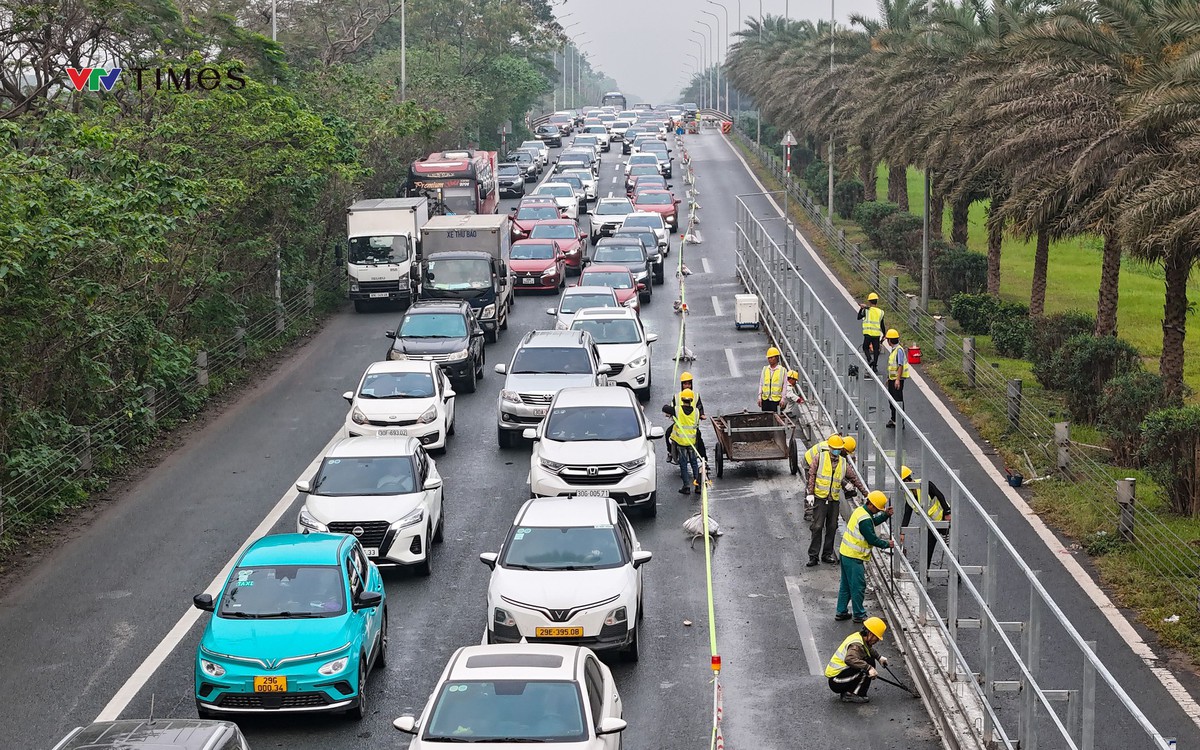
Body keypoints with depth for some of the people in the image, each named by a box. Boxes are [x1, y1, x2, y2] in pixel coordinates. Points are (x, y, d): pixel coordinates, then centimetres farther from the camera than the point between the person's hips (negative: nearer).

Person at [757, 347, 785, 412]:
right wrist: (759, 397, 7)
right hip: (765, 399, 3)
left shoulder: (782, 370, 2)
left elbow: (784, 386, 3)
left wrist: (783, 399, -4)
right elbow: (761, 384, 13)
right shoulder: (765, 369, 11)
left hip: (776, 399, -3)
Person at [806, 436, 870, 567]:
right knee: (818, 527, -7)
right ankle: (813, 555, -3)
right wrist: (810, 493, -9)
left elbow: (854, 478, 17)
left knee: (832, 527, 7)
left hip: (834, 500, 4)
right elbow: (811, 475, -3)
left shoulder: (844, 463, 9)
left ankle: (827, 554, 17)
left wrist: (866, 493, 18)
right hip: (820, 498, -4)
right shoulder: (820, 458, -1)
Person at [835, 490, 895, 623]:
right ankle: (859, 615, 9)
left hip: (846, 553, 10)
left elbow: (873, 522, 22)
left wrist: (885, 515, 8)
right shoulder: (865, 519, -23)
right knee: (858, 586, 0)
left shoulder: (860, 510, 8)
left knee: (846, 585, 17)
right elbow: (872, 539, -19)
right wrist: (887, 544, -6)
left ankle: (841, 612, 23)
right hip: (854, 557, -10)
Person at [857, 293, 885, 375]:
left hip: (868, 333, -2)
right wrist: (884, 335, 16)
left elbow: (859, 317, 6)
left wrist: (861, 309, 17)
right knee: (876, 350, 9)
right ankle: (875, 367, 10)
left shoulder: (867, 310, -6)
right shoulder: (881, 312, 4)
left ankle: (870, 359, -10)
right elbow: (882, 325, 8)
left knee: (865, 347, 15)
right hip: (877, 334, 3)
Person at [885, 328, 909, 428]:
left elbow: (900, 366, -23)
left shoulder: (899, 350, -18)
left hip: (897, 380, -10)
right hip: (892, 379, 10)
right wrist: (889, 378, 25)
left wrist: (897, 380, -26)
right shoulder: (894, 350, 12)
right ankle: (894, 419, 28)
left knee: (898, 400, -4)